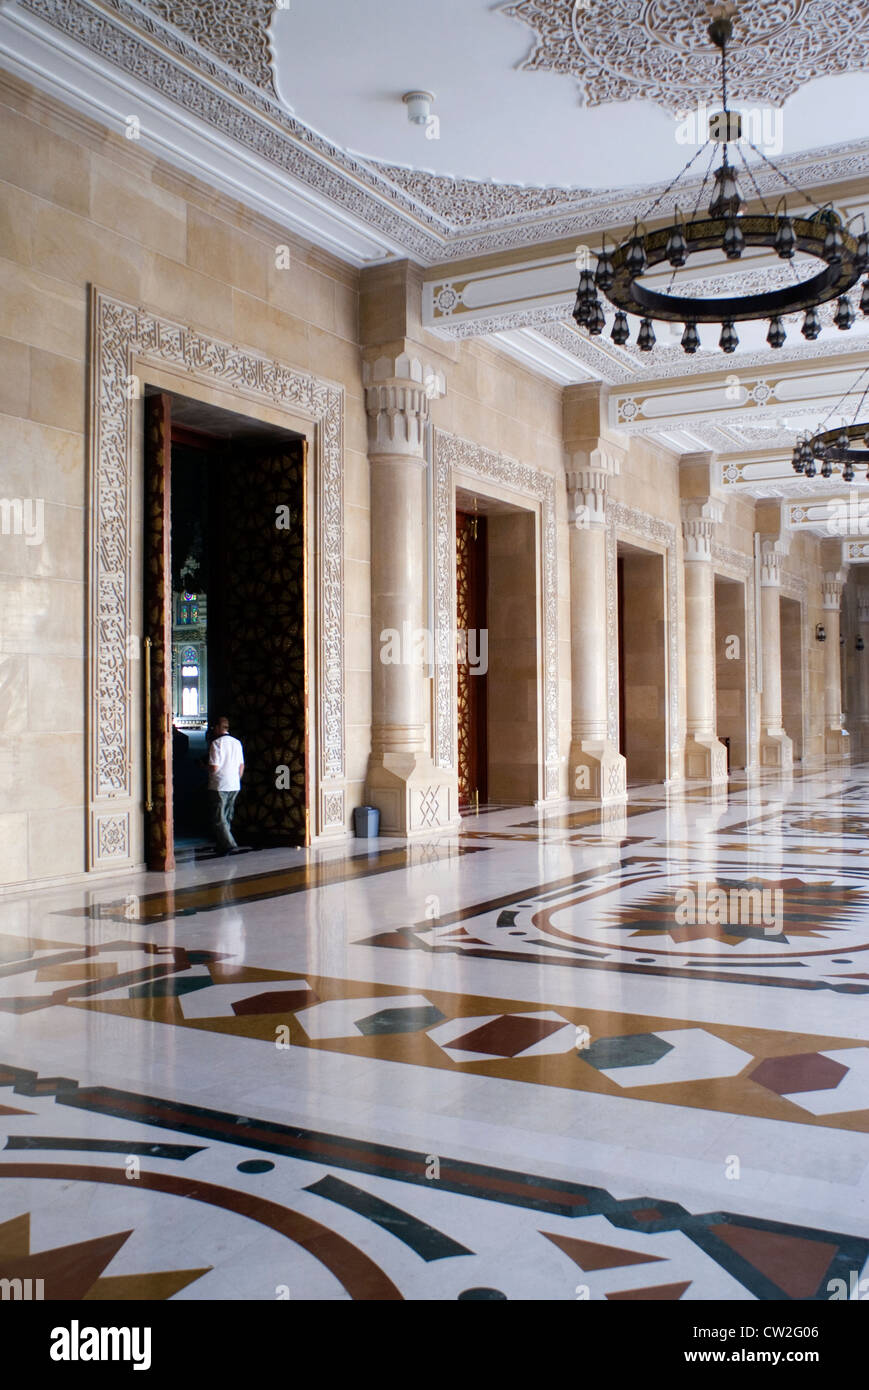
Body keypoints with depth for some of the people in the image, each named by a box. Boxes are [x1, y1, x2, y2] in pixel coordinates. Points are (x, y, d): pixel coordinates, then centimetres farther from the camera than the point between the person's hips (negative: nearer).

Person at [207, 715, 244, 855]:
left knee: (219, 819, -4)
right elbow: (241, 766, 12)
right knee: (227, 817, 15)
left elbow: (214, 767, -17)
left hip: (219, 786, -7)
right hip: (235, 786, 7)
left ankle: (230, 846, -13)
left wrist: (204, 766, 3)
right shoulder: (237, 742, 8)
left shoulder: (216, 743, -13)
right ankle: (222, 845, 22)